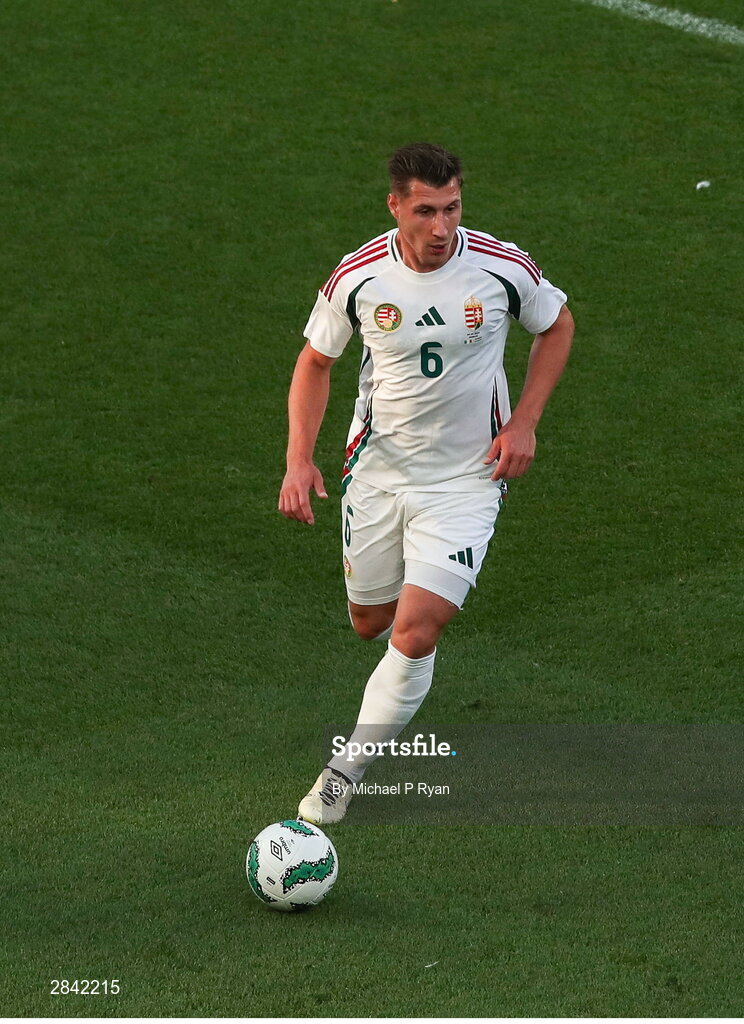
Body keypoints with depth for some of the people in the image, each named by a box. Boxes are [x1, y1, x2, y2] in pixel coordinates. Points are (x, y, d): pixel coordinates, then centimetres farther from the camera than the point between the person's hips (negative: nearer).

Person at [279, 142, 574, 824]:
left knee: (415, 634, -13)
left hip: (467, 475, -2)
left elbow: (557, 325, 6)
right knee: (370, 624, 15)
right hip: (377, 467, 2)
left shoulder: (503, 268, -15)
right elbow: (315, 362, 4)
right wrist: (300, 460, -7)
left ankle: (345, 773, 3)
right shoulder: (358, 277, -12)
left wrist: (524, 422, -5)